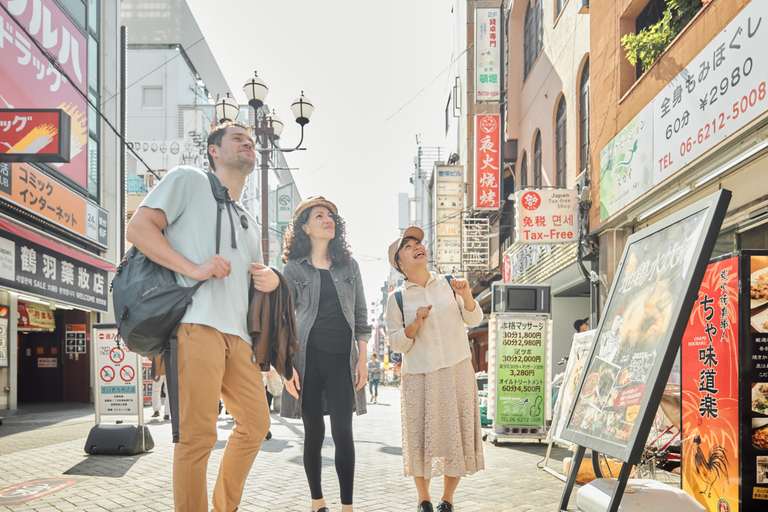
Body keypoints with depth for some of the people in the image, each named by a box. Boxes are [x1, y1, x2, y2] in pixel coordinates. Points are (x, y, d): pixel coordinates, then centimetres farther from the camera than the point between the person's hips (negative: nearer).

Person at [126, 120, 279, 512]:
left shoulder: (249, 224, 30)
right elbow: (138, 228, -2)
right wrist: (193, 268, -14)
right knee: (198, 435, -12)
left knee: (255, 425, 11)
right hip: (197, 322, -8)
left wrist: (270, 280, 10)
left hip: (238, 332, 8)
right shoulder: (188, 180, 9)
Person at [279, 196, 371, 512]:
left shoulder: (349, 265, 11)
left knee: (342, 432, -7)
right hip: (308, 357, -1)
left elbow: (361, 316, 11)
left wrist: (362, 360, 4)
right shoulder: (294, 269, 4)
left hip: (342, 358, 1)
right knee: (314, 433, 5)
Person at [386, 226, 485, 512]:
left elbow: (473, 320, 4)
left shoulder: (448, 284, 4)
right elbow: (396, 344, 1)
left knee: (457, 434, 3)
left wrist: (466, 296, -15)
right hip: (418, 376, -1)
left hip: (457, 371, 1)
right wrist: (415, 323, -16)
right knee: (421, 437, 0)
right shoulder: (397, 298, 1)